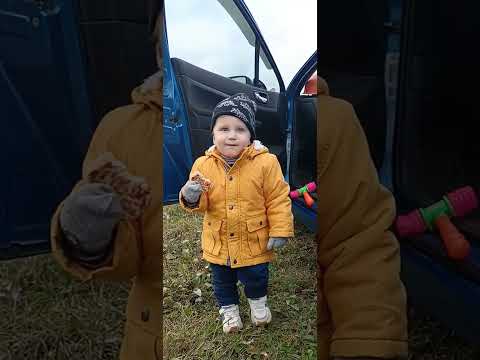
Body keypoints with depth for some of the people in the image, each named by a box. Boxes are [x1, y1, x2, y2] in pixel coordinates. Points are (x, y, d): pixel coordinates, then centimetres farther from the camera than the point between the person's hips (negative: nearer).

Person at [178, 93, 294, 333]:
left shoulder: (265, 162, -18)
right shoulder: (203, 165, -12)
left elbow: (278, 199, -11)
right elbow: (202, 204, -7)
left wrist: (280, 231, -13)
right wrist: (191, 198, -29)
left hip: (254, 241, -2)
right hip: (218, 242, 3)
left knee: (256, 278, 19)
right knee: (222, 281, 23)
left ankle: (257, 301, 51)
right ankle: (228, 308, 51)